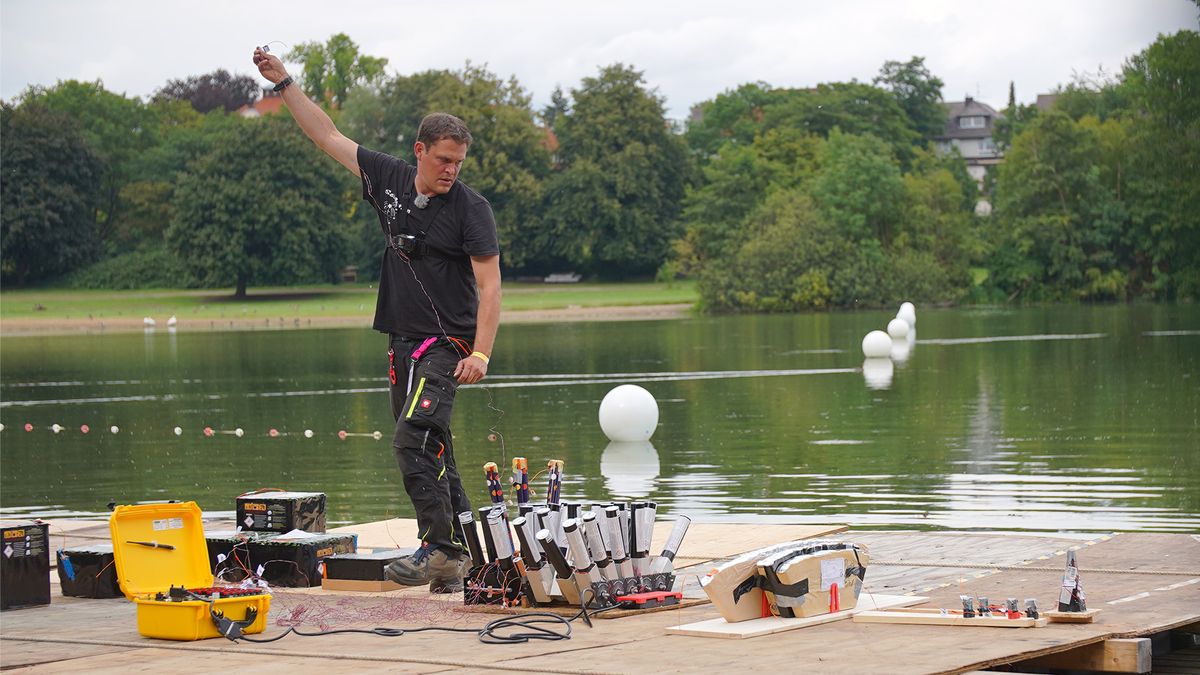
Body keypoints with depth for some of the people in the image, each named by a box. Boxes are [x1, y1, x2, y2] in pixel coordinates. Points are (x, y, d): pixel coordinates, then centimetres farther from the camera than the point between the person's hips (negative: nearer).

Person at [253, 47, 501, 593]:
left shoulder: (471, 207, -8)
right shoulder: (390, 180, 6)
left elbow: (490, 284, -12)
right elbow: (327, 136, 14)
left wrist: (481, 352, -23)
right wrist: (284, 84, 13)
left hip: (448, 344, -6)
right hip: (404, 343, 6)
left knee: (413, 438, -20)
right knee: (431, 449, 6)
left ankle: (438, 545, -17)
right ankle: (460, 554, 10)